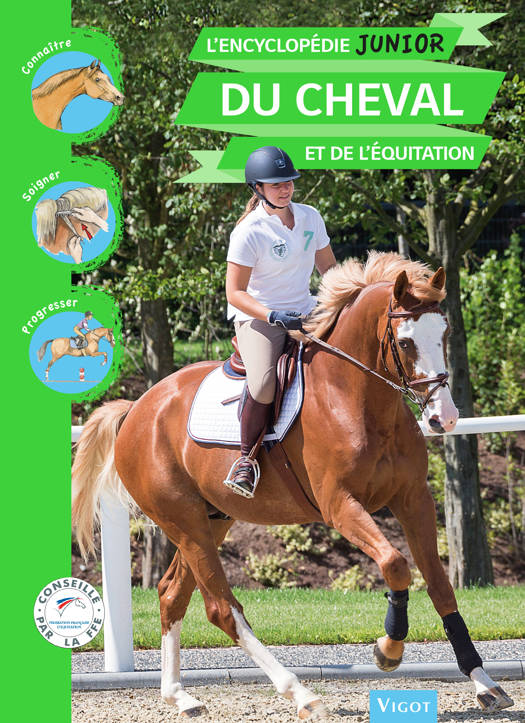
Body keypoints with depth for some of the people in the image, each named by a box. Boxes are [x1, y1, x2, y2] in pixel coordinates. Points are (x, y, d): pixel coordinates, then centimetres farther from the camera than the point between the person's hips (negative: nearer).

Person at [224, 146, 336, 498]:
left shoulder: (310, 217, 5)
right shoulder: (249, 232, -13)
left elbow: (328, 266, 19)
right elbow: (235, 293, -14)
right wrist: (273, 316, -27)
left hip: (305, 313, 6)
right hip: (258, 317, -6)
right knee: (263, 383, -33)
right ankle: (248, 456, -11)